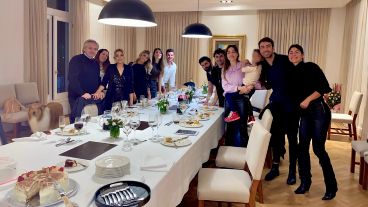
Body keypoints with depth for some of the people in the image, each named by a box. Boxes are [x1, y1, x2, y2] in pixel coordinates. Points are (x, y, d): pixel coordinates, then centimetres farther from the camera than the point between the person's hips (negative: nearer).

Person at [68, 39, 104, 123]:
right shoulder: (76, 60, -5)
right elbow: (72, 79, -15)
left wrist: (99, 92, 1)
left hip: (93, 98, 6)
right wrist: (83, 93, -23)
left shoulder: (96, 63, 16)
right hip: (77, 98, -6)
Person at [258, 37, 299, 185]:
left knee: (292, 137, 3)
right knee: (275, 135, 10)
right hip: (275, 103, 5)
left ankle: (292, 170, 16)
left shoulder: (285, 60, -13)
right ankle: (275, 167, 24)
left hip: (291, 103, -5)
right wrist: (261, 84, -1)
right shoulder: (263, 66, 4)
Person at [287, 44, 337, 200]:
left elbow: (325, 88, -14)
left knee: (318, 148, -5)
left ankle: (331, 186, 10)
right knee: (302, 147, 3)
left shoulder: (311, 67, -6)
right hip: (304, 113, 6)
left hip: (319, 111, -5)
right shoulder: (291, 73, 9)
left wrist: (308, 99, -18)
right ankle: (305, 182, 17)